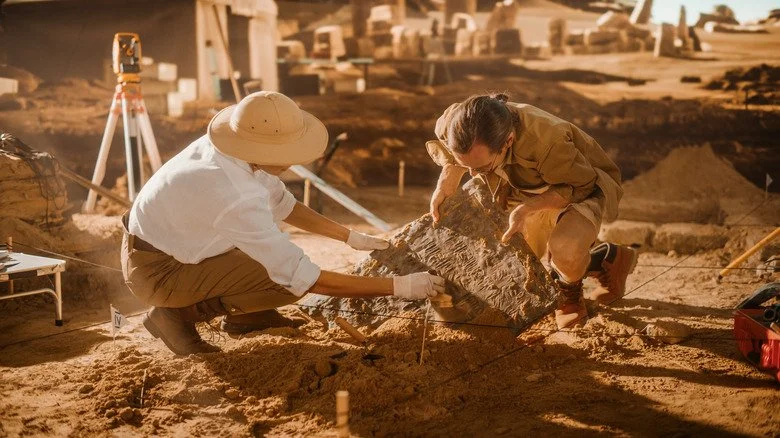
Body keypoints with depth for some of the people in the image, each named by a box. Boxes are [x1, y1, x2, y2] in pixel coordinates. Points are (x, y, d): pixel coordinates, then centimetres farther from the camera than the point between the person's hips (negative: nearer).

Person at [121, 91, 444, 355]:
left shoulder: (233, 147, -12)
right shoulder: (236, 199, -36)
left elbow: (282, 204, 6)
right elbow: (307, 281, -32)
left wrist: (351, 237, 6)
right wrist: (397, 287, -27)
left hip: (158, 239, 8)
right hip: (157, 272, -8)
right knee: (289, 279, -18)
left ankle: (243, 316, 15)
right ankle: (179, 314, -5)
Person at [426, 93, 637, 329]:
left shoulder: (548, 140, -42)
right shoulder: (456, 124, -27)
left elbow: (582, 186, -25)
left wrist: (528, 208, -36)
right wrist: (447, 182, -18)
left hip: (578, 189, -6)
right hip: (522, 197, 6)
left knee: (565, 251, -38)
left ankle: (568, 288, 1)